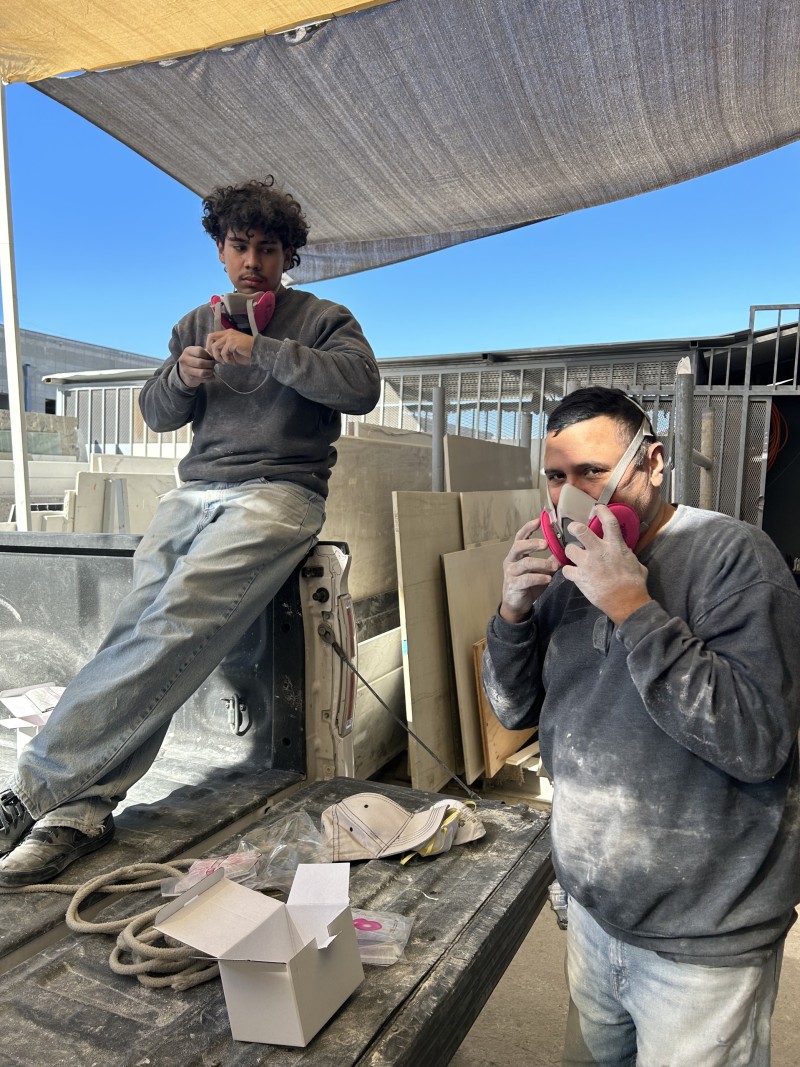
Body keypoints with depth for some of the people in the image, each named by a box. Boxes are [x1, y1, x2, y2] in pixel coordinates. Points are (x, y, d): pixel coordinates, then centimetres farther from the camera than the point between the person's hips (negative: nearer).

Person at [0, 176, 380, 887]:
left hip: (279, 490, -5)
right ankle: (84, 806, -25)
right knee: (140, 626, -22)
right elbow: (157, 415, 22)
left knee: (179, 618, -28)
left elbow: (363, 386, -9)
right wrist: (181, 378, 0)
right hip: (195, 491, 5)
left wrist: (262, 351, -12)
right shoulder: (197, 324, 25)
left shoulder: (321, 320, 11)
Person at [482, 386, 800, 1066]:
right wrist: (514, 613, -13)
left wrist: (633, 608, -31)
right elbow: (515, 710, 4)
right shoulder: (570, 570, 1)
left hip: (702, 939, -5)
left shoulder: (733, 556, -18)